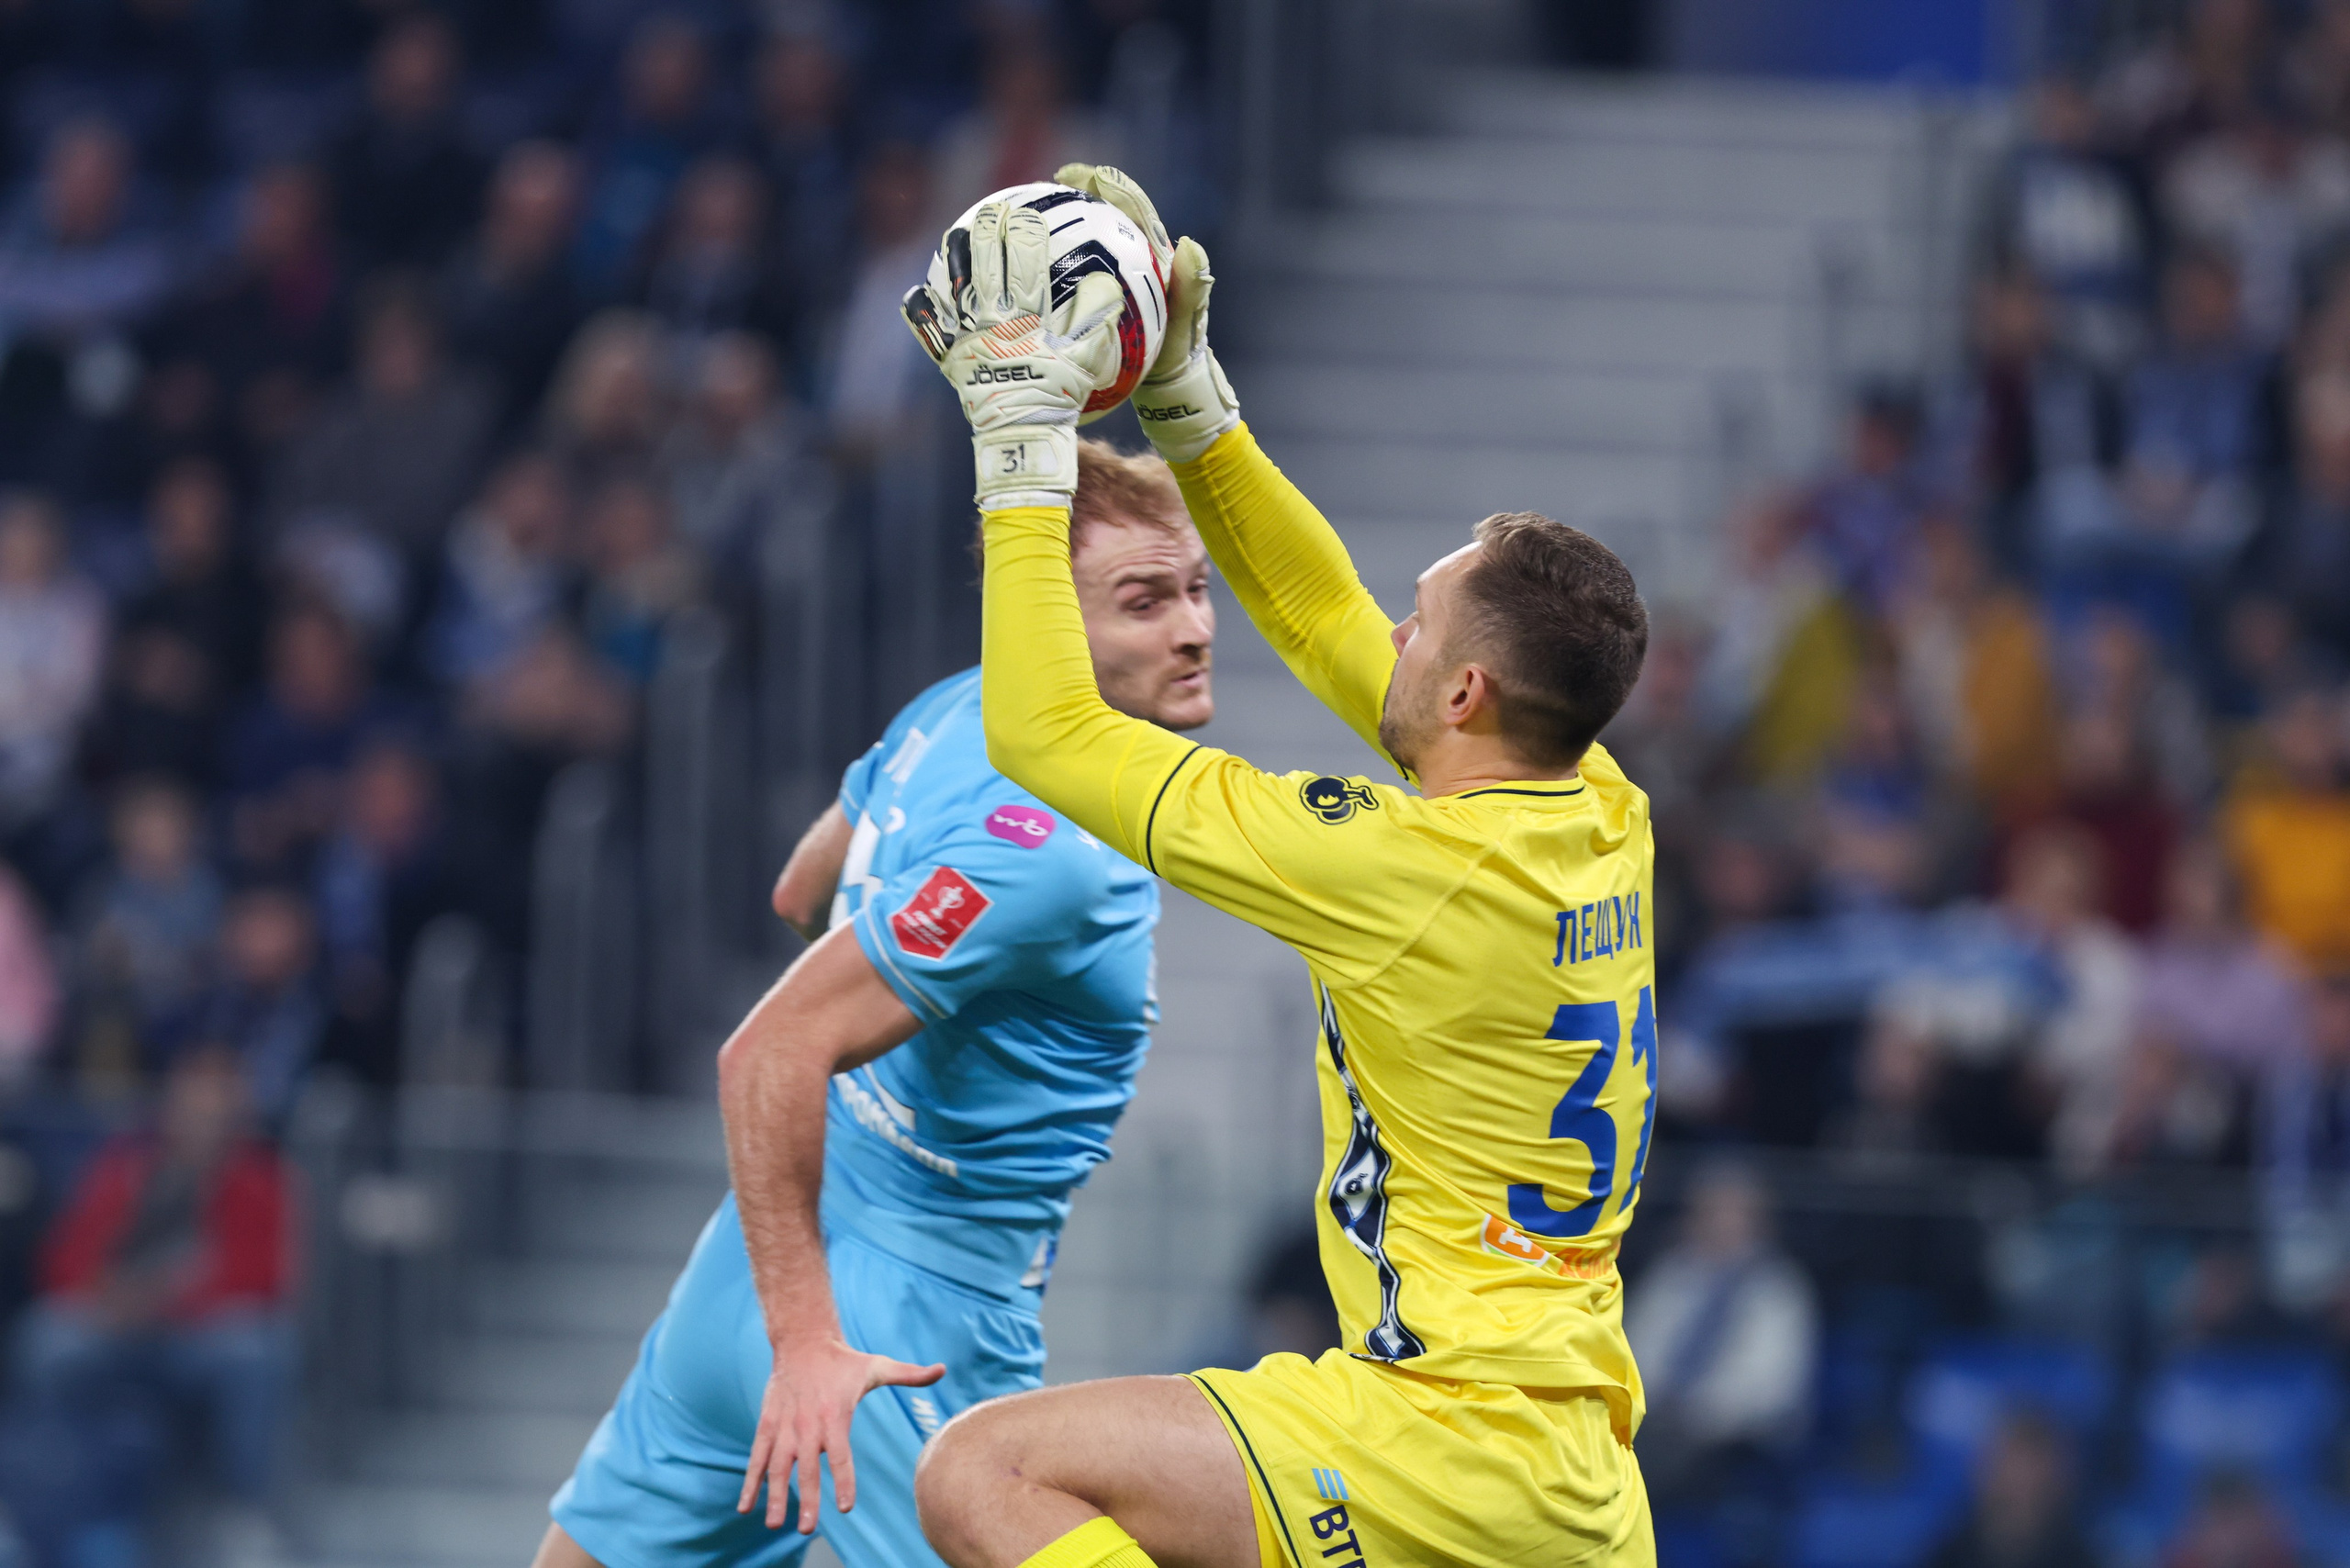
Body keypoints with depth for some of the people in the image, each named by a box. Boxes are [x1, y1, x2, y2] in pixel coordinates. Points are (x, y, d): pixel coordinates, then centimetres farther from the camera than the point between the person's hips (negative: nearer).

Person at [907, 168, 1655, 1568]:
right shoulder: (1602, 819, 5)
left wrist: (1027, 436, -3)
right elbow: (1325, 619, 22)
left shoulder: (1419, 870, -17)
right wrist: (1179, 389, 20)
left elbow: (1043, 730, -9)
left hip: (1463, 1442, -9)